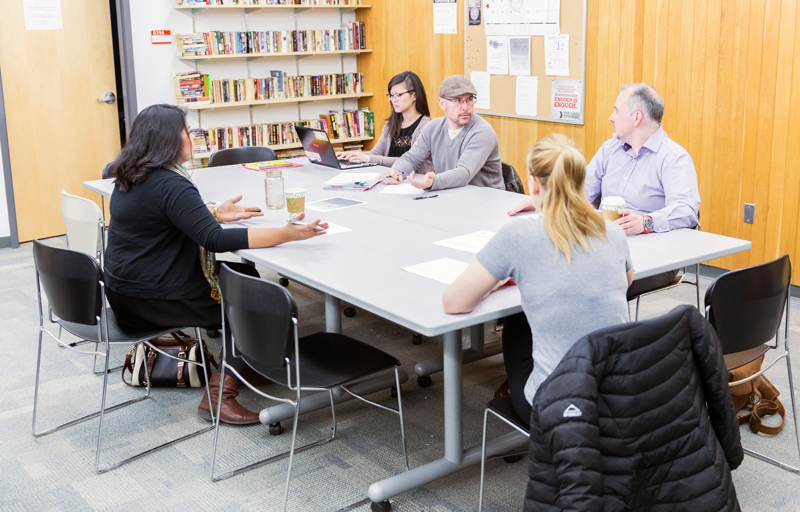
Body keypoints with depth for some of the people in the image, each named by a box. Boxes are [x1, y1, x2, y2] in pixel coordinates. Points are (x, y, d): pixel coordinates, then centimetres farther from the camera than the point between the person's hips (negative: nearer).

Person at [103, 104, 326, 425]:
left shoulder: (130, 178, 8)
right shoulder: (170, 185, -22)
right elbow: (216, 240, -29)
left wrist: (216, 215, 14)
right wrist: (285, 234, -29)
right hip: (150, 303, -10)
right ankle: (220, 396, -4)